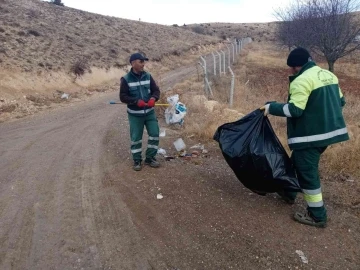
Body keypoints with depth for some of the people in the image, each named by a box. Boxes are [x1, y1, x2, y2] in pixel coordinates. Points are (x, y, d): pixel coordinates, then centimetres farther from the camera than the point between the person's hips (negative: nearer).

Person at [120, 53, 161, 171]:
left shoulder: (148, 76, 1)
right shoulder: (126, 79, -9)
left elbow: (156, 90, 4)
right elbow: (123, 97, -9)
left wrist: (153, 98, -18)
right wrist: (137, 101, -23)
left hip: (149, 112, 4)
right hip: (135, 114, -3)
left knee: (154, 134, 3)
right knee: (136, 138, 5)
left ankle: (150, 158, 20)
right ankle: (137, 160, 22)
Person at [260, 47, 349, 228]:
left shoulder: (302, 81, -18)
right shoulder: (329, 75, 11)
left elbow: (294, 110, -22)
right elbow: (340, 102, 16)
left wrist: (271, 107, -11)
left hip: (310, 135, -10)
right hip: (328, 130, 10)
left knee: (307, 173, 0)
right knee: (299, 163, 24)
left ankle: (317, 215, 10)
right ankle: (290, 193, 40)